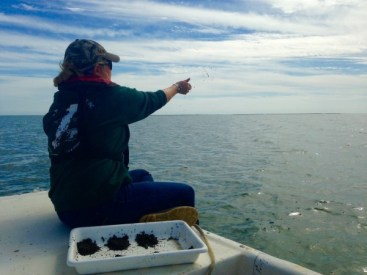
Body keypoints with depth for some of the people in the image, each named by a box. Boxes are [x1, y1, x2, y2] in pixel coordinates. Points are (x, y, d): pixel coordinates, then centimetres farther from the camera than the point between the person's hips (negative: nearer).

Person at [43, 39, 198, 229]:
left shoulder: (60, 100, 5)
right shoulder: (109, 95, -11)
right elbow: (152, 101, 7)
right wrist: (177, 87, 28)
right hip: (99, 207, -8)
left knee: (142, 176, 28)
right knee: (184, 194, 4)